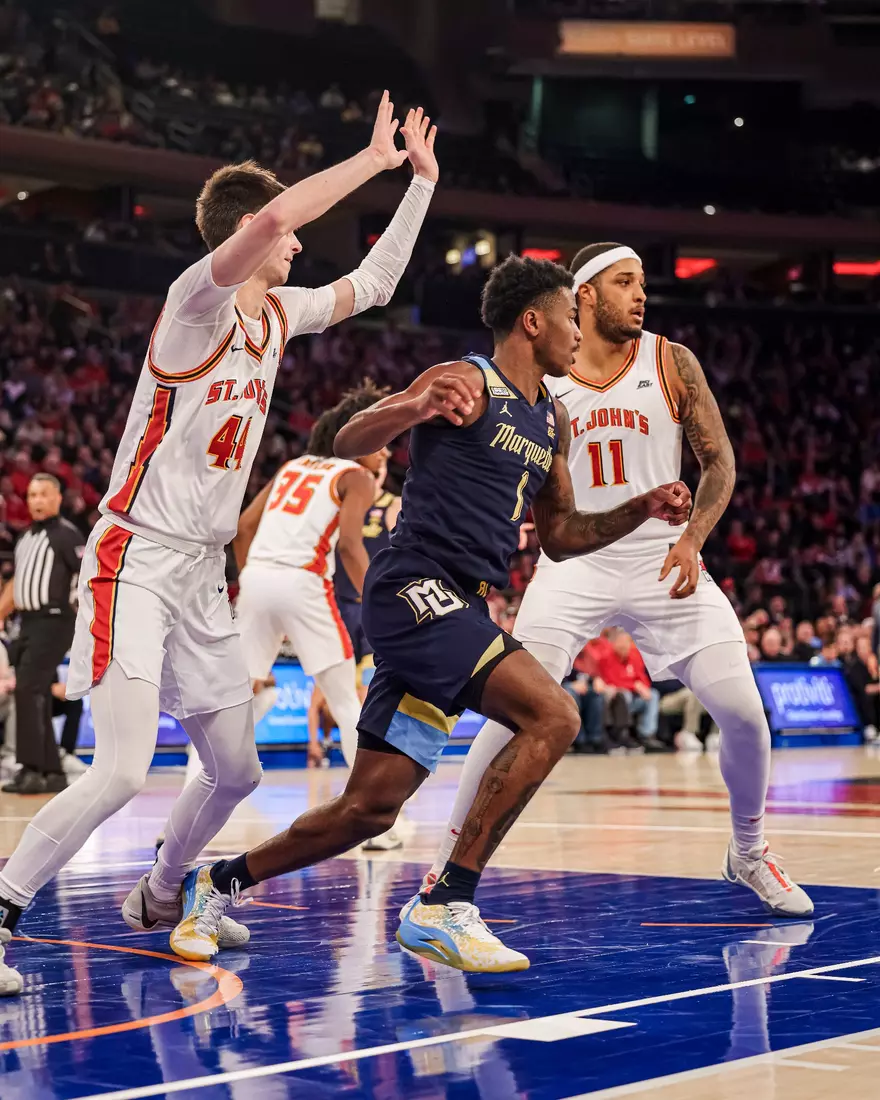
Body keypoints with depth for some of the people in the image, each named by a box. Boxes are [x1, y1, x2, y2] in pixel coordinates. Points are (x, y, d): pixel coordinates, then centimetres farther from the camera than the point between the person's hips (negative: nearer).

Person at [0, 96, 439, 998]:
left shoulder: (275, 313, 10)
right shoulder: (198, 300, -13)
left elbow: (371, 283, 23)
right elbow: (271, 217, -31)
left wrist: (420, 180, 19)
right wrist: (374, 159, -20)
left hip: (202, 576, 9)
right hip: (136, 561, -8)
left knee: (235, 770, 15)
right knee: (122, 771, -22)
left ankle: (158, 897, 39)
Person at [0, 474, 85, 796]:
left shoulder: (66, 535, -7)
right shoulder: (26, 537, 19)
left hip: (53, 622, -8)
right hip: (28, 623, 8)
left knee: (27, 690, -17)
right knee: (36, 698, 8)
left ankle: (32, 769, -18)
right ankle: (53, 773, 13)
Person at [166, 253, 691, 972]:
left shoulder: (552, 419, 19)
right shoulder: (465, 382, -6)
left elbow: (560, 534, 27)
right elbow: (348, 445, -16)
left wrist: (642, 511, 12)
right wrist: (413, 408, -36)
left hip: (458, 609, 9)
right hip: (417, 588, -9)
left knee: (371, 807, 7)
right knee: (552, 716, -23)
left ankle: (222, 882, 26)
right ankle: (445, 907, -20)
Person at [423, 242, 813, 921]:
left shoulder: (671, 363, 0)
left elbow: (720, 461, 1)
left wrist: (692, 540, -14)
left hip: (661, 560, 1)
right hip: (575, 562, -1)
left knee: (743, 712, -6)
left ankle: (748, 852, 20)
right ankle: (451, 858, -3)